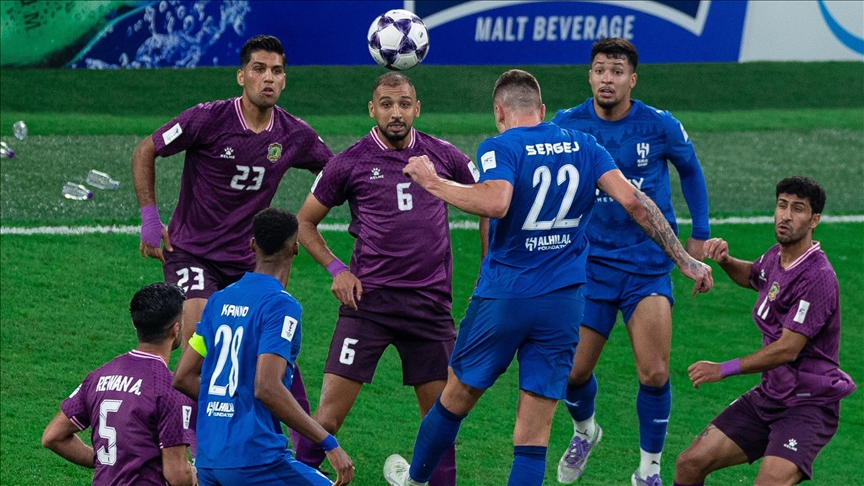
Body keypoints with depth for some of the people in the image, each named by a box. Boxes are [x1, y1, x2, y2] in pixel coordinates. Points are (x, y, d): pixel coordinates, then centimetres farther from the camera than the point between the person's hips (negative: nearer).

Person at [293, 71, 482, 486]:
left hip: (431, 302, 3)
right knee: (330, 412, -10)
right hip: (368, 298, -2)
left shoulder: (444, 156, 4)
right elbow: (304, 222, 9)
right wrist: (335, 269, -5)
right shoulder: (350, 163, -2)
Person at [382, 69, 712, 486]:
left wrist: (433, 182, -17)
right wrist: (685, 259, 0)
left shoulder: (499, 147, -8)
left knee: (455, 399, 21)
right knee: (533, 439, 3)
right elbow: (632, 200, -3)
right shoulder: (583, 146, 6)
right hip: (563, 303, 3)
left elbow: (496, 202, -28)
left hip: (502, 298, -3)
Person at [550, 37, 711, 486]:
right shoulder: (567, 125, -7)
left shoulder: (659, 126, -9)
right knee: (574, 372, 2)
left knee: (654, 374, -12)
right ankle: (584, 432, 37)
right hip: (592, 262, 1)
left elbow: (690, 170, 11)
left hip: (649, 263, -1)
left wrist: (700, 235, 11)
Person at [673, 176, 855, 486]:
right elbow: (752, 276, 32)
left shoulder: (817, 277, -21)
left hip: (807, 405, -8)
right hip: (768, 397, 8)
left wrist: (724, 370, -18)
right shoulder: (776, 256, 5)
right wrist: (725, 260, 10)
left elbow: (787, 350, -24)